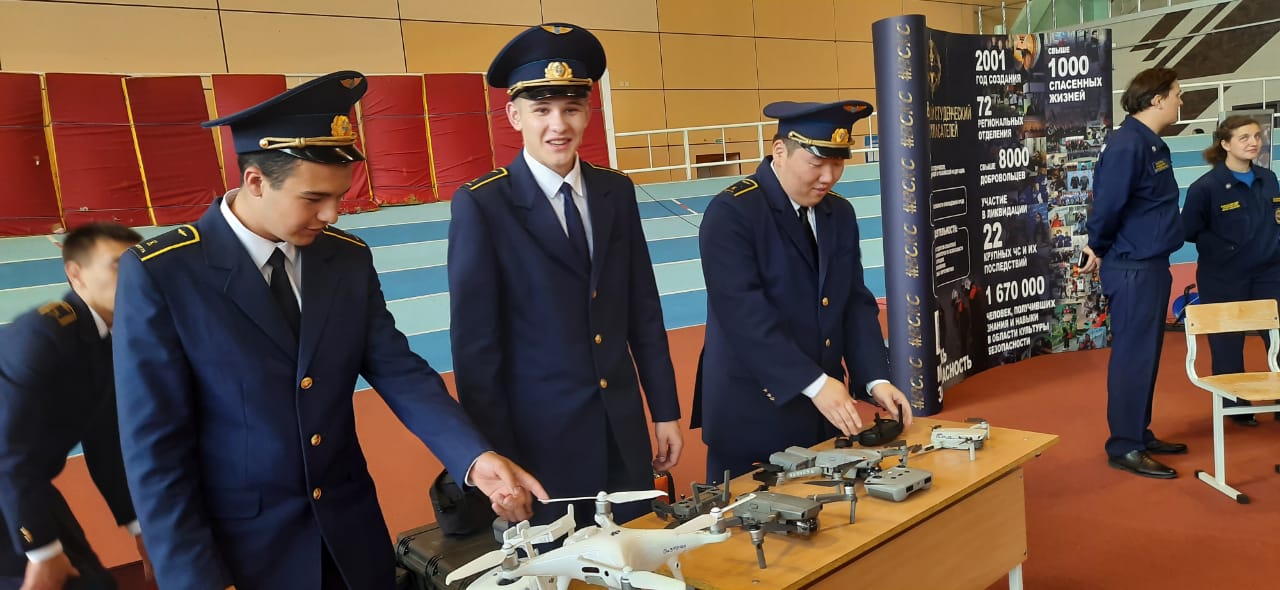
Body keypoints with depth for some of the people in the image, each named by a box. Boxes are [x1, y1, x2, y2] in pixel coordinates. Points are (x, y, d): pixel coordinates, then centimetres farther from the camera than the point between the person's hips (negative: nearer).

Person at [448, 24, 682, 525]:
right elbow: (475, 346, -11)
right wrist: (497, 459, -11)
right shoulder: (481, 205, -12)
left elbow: (643, 310, 7)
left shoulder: (616, 191, 3)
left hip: (624, 429, 5)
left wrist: (665, 410, 8)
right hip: (541, 438, -4)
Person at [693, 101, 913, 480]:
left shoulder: (840, 214, 9)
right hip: (753, 416, -7)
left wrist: (875, 379, -7)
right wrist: (813, 383, -26)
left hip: (825, 411, 7)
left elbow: (856, 304, 7)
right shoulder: (731, 213, -14)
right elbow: (744, 313, -23)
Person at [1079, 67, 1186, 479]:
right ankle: (1124, 447, 4)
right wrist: (1098, 249, -4)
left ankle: (1140, 434, 26)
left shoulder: (1154, 144, 13)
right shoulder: (1127, 145, -18)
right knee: (1132, 355, -4)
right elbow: (1107, 205, -19)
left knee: (1146, 354, 15)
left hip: (1151, 265, 10)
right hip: (1132, 268, -10)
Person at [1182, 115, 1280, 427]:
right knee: (1228, 346, 5)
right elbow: (1189, 232, -9)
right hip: (1224, 280, -5)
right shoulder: (1205, 186, -13)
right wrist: (1224, 248, -16)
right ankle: (1234, 407, 21)